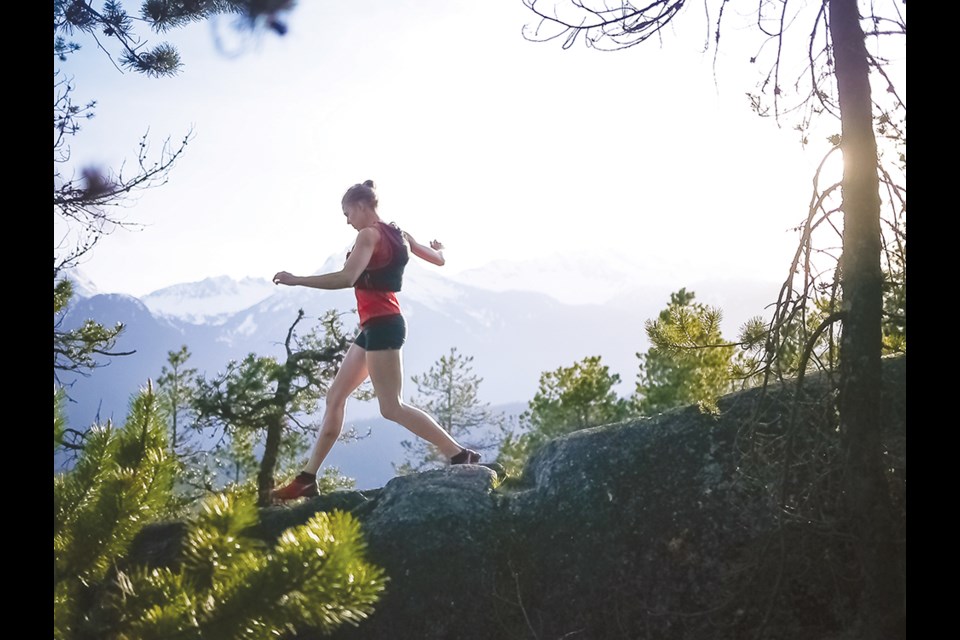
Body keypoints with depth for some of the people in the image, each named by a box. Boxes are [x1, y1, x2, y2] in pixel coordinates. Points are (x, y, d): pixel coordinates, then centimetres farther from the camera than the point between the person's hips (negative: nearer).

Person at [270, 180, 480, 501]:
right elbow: (438, 259, 25)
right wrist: (438, 248, 49)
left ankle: (461, 456, -6)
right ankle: (307, 478, 13)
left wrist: (296, 280, -21)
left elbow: (346, 278, -26)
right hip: (377, 326, 10)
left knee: (392, 407, -8)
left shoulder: (370, 234, -12)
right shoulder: (397, 234, 13)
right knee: (335, 398, 10)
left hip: (381, 326, -10)